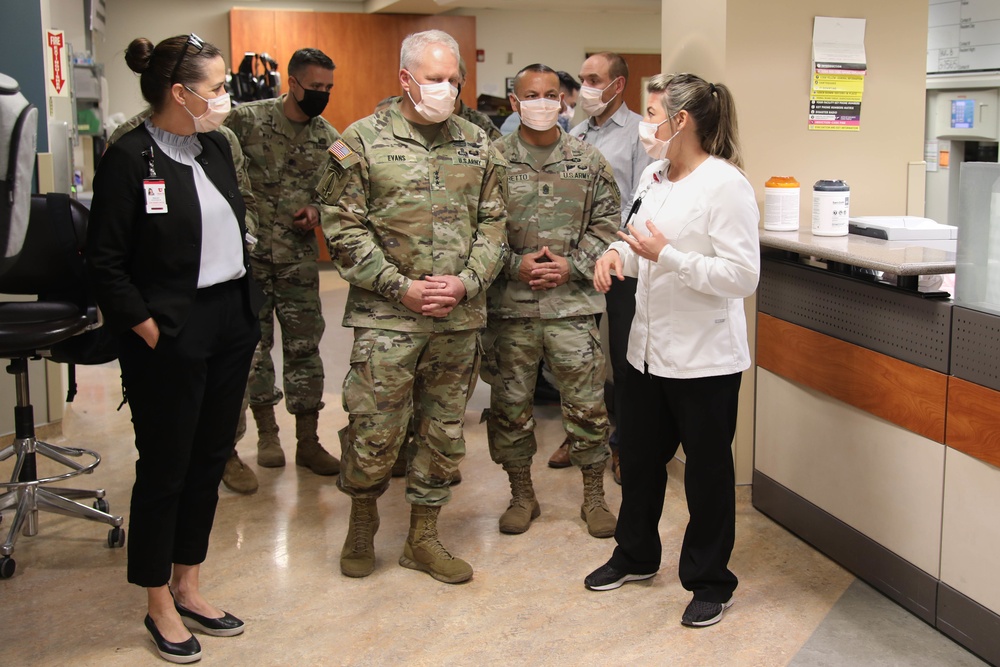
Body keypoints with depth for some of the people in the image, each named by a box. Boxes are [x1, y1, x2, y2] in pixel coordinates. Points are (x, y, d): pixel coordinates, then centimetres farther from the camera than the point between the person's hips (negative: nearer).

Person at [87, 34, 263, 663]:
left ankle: (188, 587, 31)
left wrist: (250, 315, 11)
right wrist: (150, 332, -14)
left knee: (211, 459, 15)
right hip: (172, 338, -7)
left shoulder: (215, 147, 8)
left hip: (231, 323, 7)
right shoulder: (130, 158, -14)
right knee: (165, 469, 6)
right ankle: (160, 605, 23)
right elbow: (107, 263, -13)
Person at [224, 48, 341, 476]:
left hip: (299, 257, 2)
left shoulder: (329, 139, 3)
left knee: (304, 347, 3)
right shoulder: (246, 120, -7)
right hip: (248, 252, -2)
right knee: (254, 343, 8)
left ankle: (307, 442, 13)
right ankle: (267, 432, 24)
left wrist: (316, 211, -8)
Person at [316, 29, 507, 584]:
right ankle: (361, 523, 26)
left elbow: (492, 225, 10)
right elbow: (343, 229, -6)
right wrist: (401, 288, -12)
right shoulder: (363, 140, -2)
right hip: (386, 316, -3)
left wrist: (466, 281, -7)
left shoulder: (477, 145, 9)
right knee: (374, 433, 0)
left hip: (459, 318, 4)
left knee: (445, 432, 11)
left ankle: (423, 536, 26)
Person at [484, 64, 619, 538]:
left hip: (572, 304, 0)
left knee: (587, 403, 4)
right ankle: (521, 495, 26)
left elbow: (607, 224, 4)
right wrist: (514, 265, -12)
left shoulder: (589, 161, 6)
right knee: (510, 404, 9)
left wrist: (572, 266, -9)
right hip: (509, 305, 0)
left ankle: (594, 496, 21)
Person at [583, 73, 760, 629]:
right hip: (651, 347, 8)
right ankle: (636, 556, 41)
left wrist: (666, 256, -25)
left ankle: (711, 582, 26)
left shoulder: (725, 185, -17)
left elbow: (743, 276, -22)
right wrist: (620, 252, -2)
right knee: (639, 457, 20)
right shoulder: (654, 177, 8)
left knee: (707, 469, 8)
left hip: (705, 356, -8)